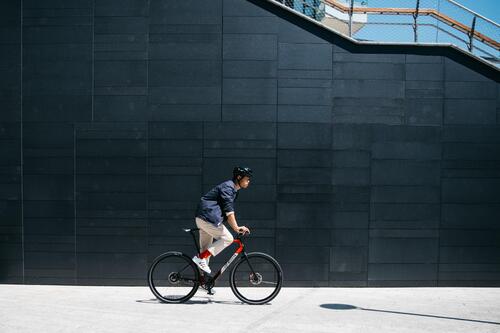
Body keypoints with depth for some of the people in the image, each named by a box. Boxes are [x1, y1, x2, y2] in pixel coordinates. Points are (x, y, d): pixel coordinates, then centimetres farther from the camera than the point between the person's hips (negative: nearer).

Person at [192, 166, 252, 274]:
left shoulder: (233, 189, 17)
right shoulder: (228, 187, -14)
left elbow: (229, 211, 23)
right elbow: (229, 210, -25)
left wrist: (237, 228, 21)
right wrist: (236, 228, -31)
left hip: (203, 218, 10)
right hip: (208, 217, -10)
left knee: (206, 249, 13)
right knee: (227, 238, -11)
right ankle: (200, 257, -11)